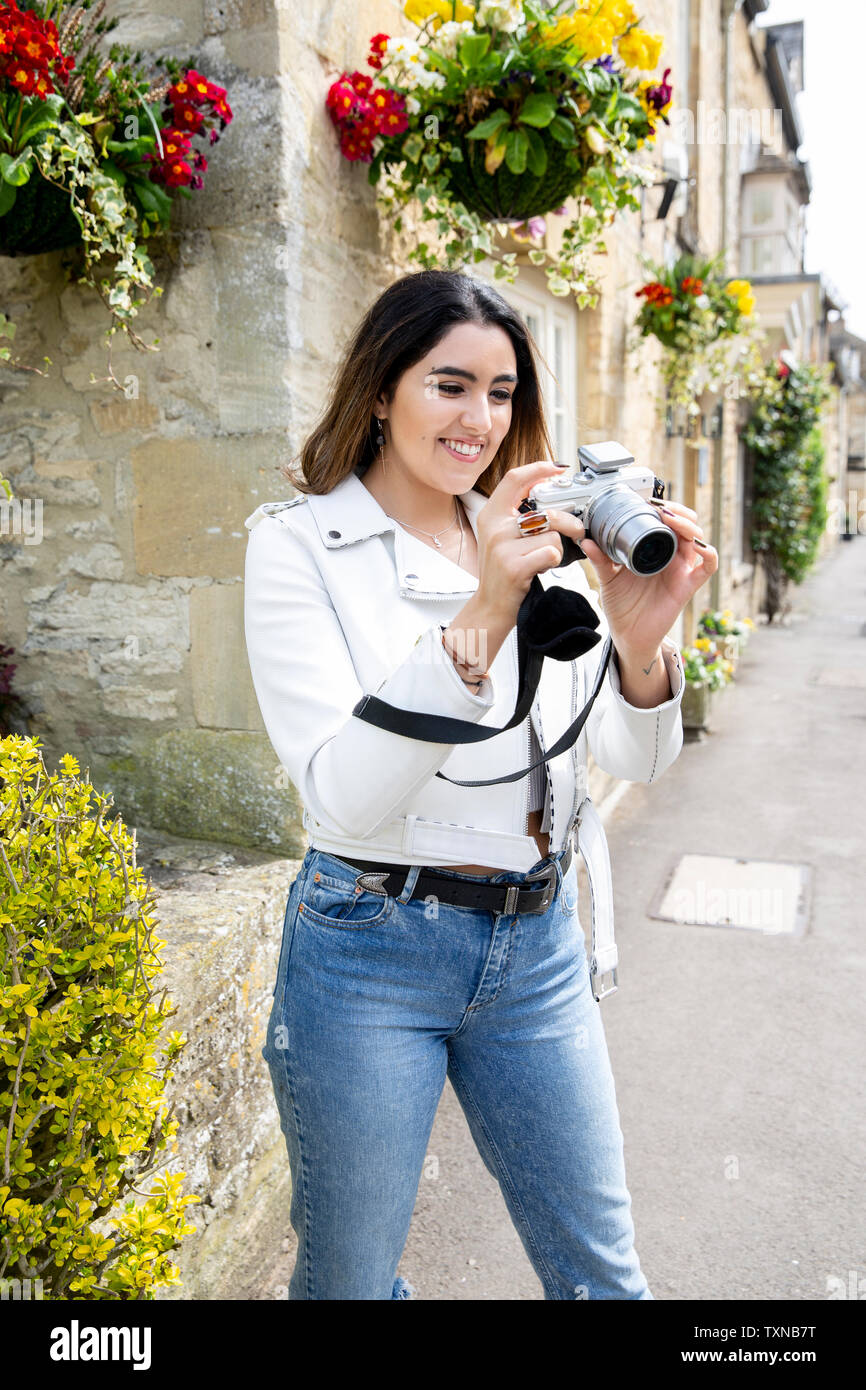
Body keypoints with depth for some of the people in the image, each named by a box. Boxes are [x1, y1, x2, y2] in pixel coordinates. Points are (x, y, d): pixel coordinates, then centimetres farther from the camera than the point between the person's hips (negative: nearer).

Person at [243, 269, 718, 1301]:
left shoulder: (539, 543, 5)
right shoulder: (299, 541, -8)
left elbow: (633, 760, 0)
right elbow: (343, 794, -20)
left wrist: (641, 642, -21)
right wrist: (480, 620, -31)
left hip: (537, 944, 4)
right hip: (371, 951, -4)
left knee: (600, 1270, 18)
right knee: (349, 1273, 17)